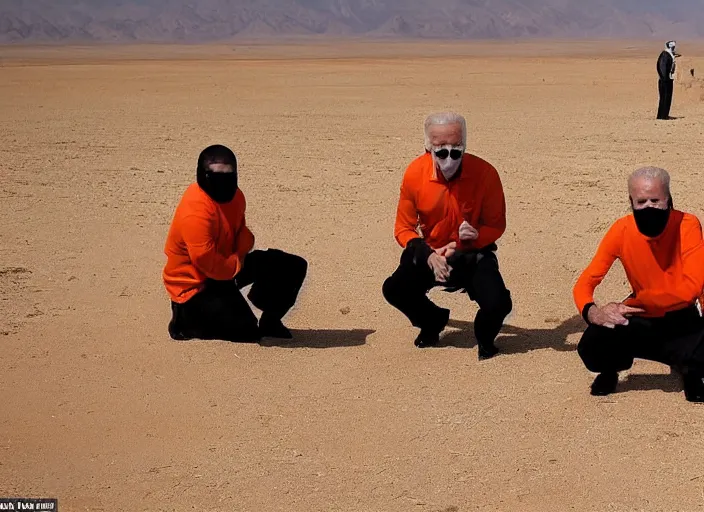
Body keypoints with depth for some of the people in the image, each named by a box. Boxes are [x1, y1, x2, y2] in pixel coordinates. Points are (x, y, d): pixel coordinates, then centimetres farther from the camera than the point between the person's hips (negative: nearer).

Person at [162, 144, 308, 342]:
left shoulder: (234, 196, -2)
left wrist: (240, 255, -11)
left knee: (294, 267, 5)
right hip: (195, 285, -9)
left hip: (229, 267, 9)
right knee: (246, 330, -19)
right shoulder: (196, 210, -32)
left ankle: (270, 321, 24)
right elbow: (205, 260, -33)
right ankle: (187, 318, 1)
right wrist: (238, 265, -16)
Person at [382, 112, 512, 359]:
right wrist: (429, 256, -21)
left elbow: (497, 225, -6)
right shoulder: (415, 173, -14)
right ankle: (433, 322, 15)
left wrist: (475, 237, -28)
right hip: (429, 252, 2)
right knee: (394, 290, -21)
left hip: (473, 254, -2)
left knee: (498, 304, -27)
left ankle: (484, 337, 14)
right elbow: (403, 229, -4)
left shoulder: (485, 173, -18)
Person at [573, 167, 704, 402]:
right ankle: (611, 370, 13)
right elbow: (584, 283, -11)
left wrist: (631, 303, -27)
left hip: (682, 322, -1)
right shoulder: (622, 230, -13)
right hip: (642, 322, 2)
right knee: (591, 347, -26)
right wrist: (591, 312, -35)